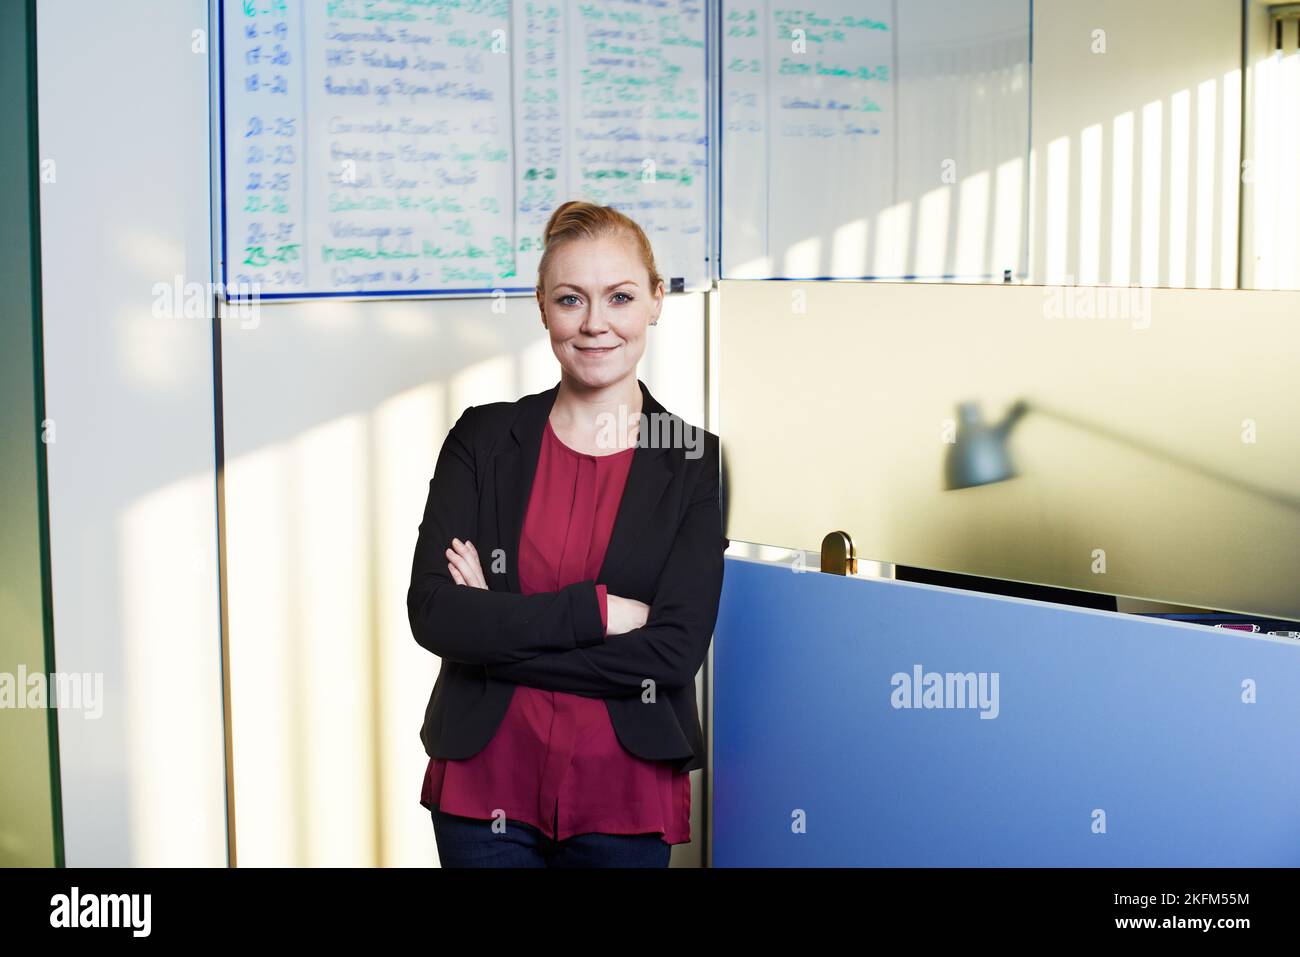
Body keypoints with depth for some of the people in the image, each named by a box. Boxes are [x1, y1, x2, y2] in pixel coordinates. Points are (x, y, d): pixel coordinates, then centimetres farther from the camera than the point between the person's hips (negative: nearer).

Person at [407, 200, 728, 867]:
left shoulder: (696, 463, -3)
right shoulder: (484, 438, 1)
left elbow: (675, 653, -13)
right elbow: (433, 612, -10)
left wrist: (497, 626, -14)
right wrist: (594, 611, -17)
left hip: (624, 803, -1)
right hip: (487, 786, 1)